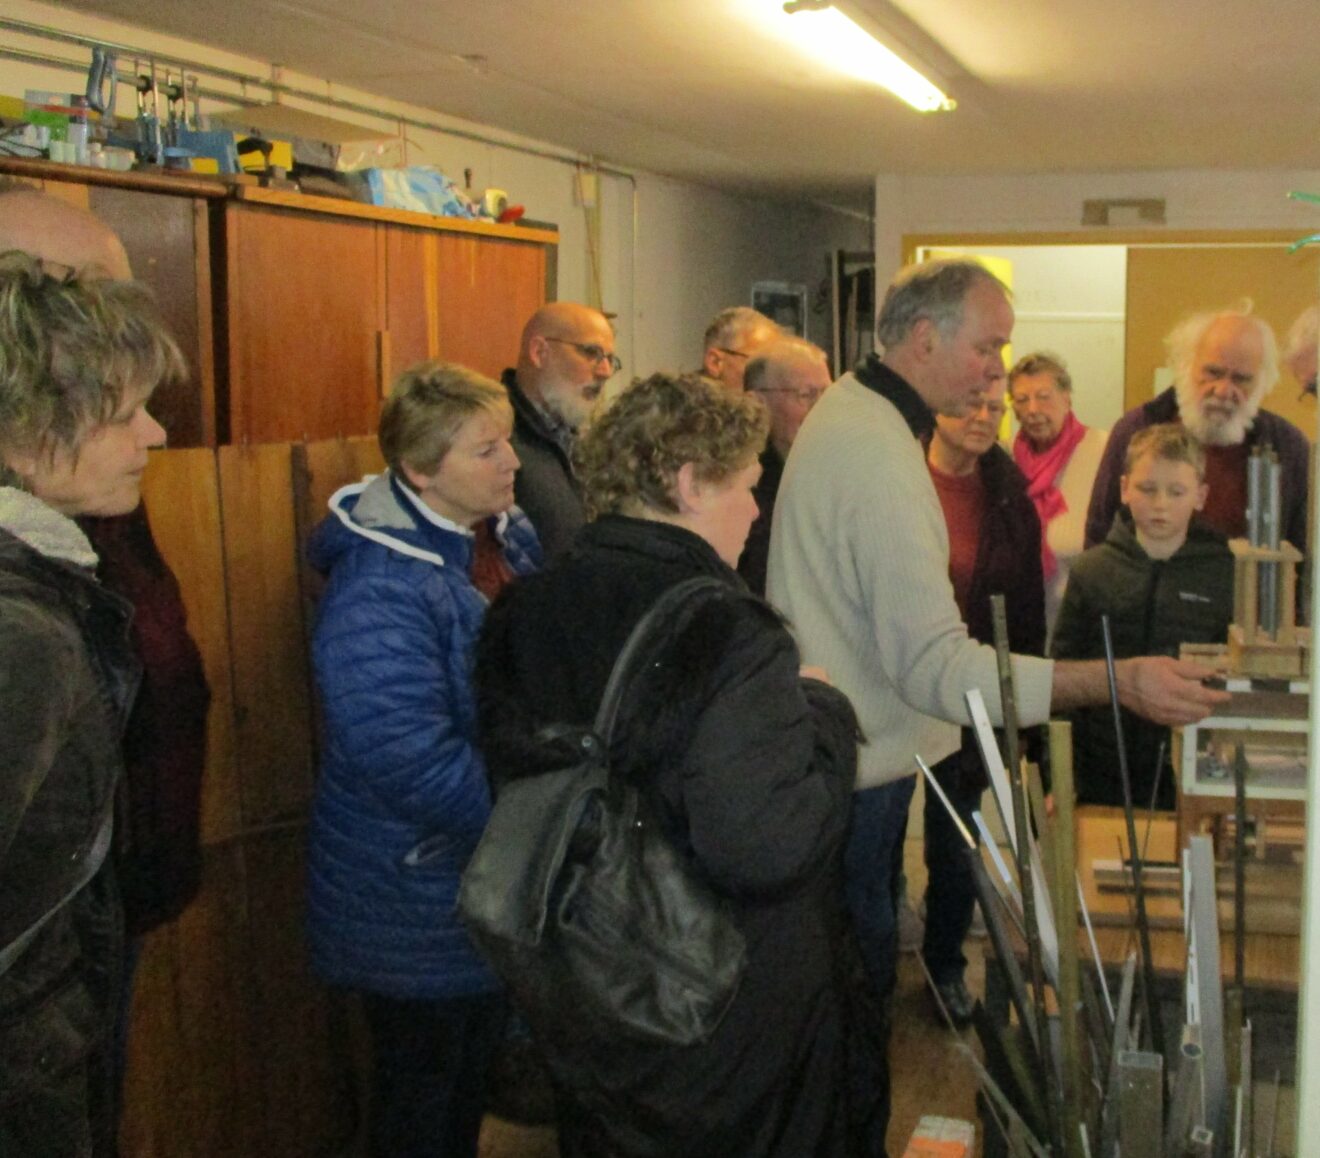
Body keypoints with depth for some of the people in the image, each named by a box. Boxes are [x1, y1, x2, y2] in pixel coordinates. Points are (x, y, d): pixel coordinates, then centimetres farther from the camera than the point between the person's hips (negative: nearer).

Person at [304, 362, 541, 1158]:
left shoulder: (511, 538, 0)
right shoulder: (379, 586, -27)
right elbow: (412, 761, -31)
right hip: (417, 898, -8)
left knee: (479, 1061, 24)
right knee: (423, 1091, 12)